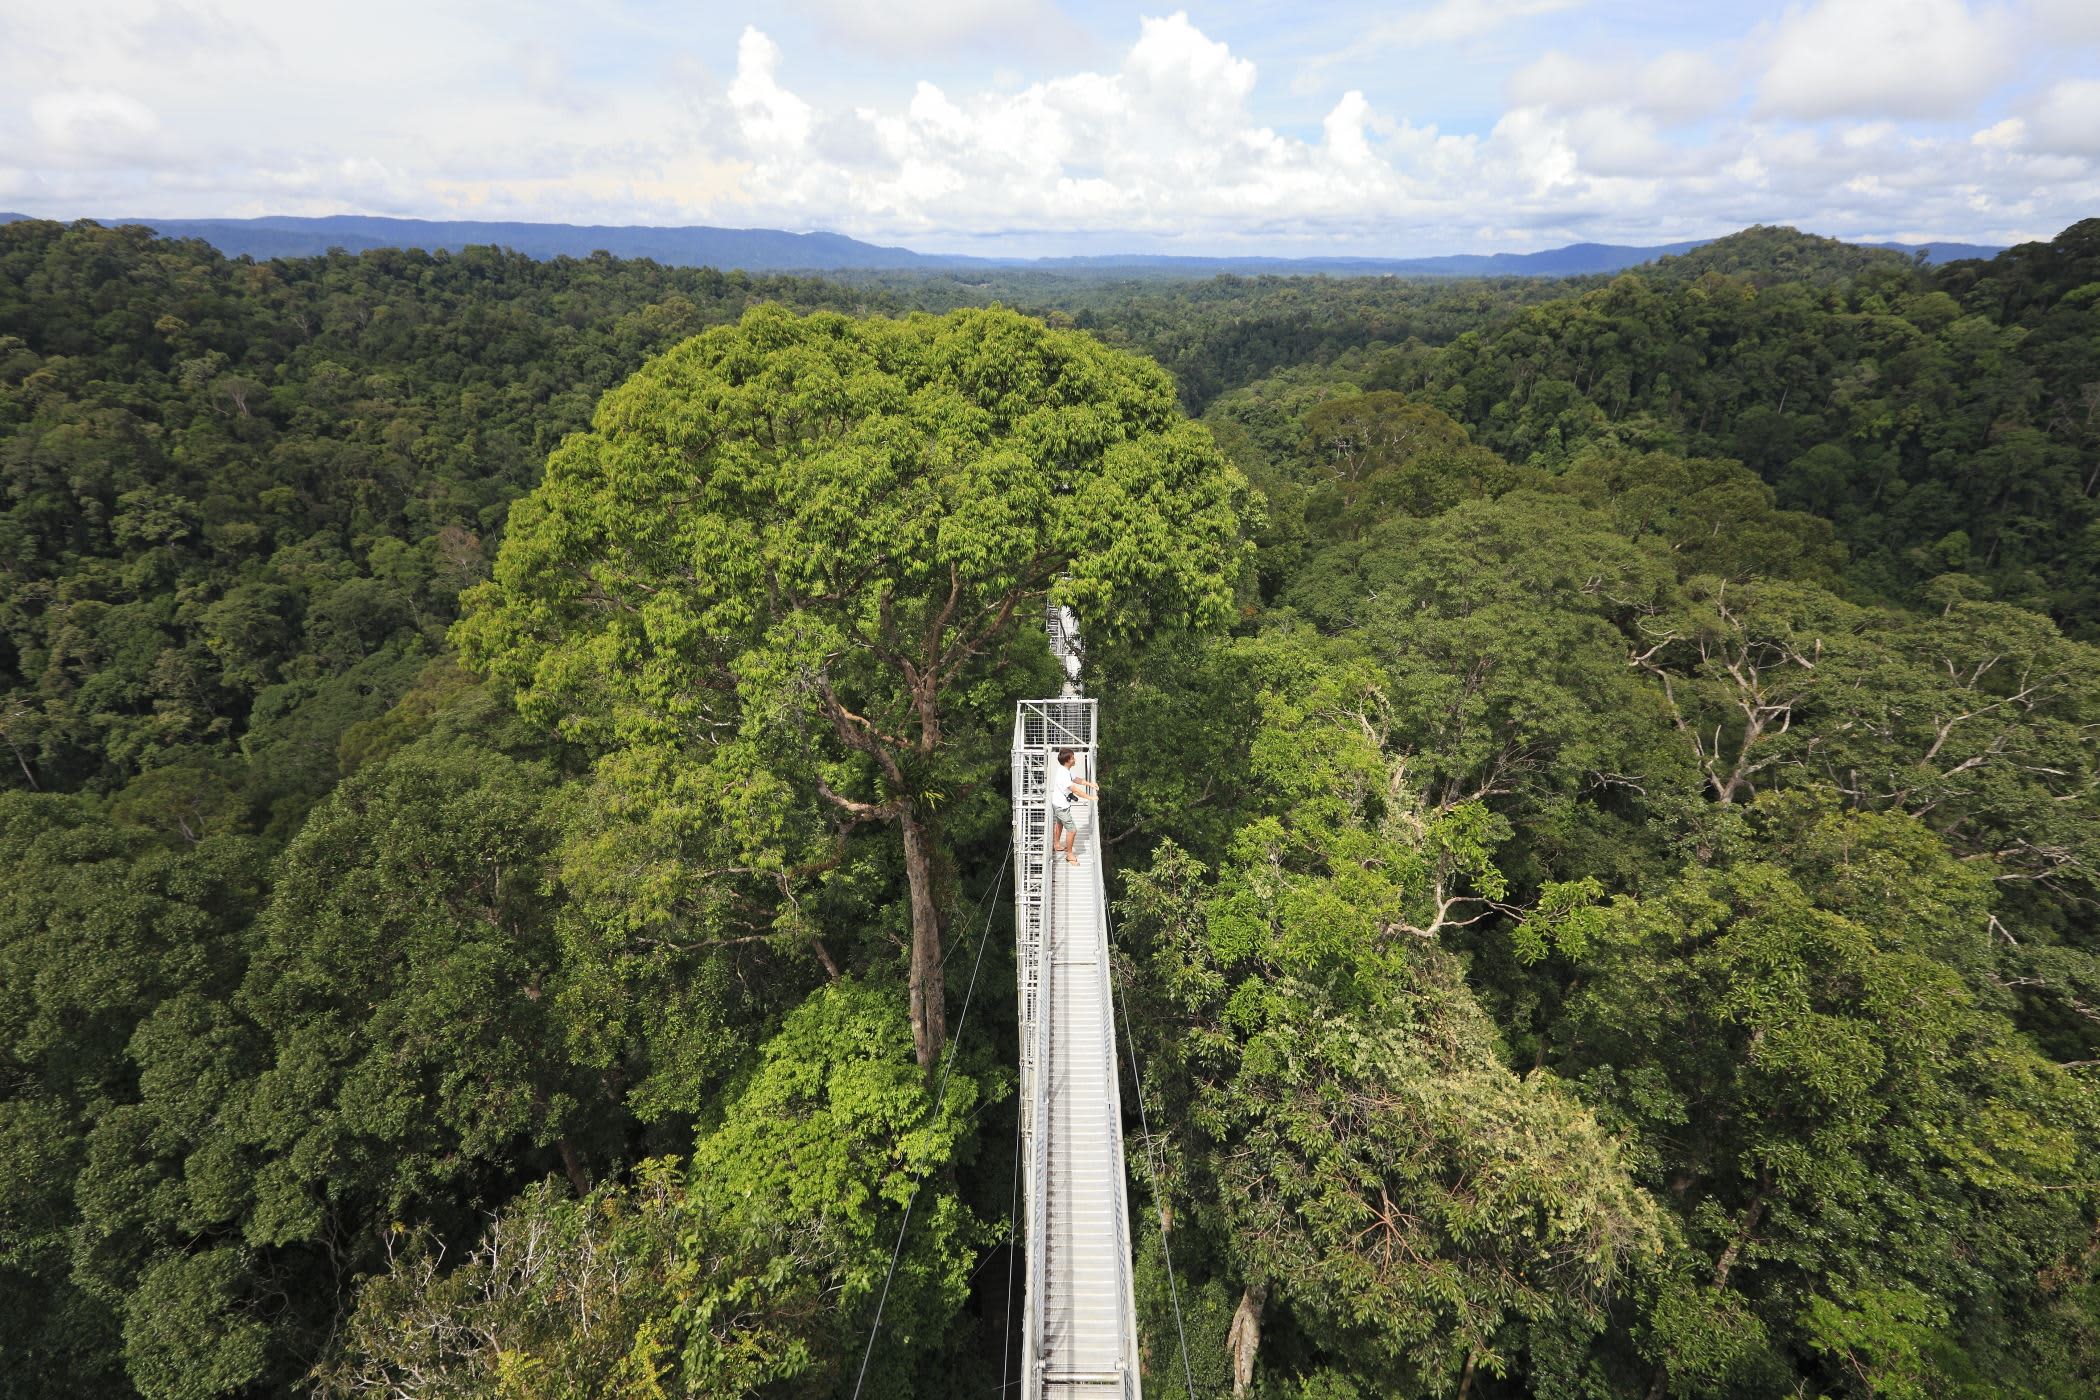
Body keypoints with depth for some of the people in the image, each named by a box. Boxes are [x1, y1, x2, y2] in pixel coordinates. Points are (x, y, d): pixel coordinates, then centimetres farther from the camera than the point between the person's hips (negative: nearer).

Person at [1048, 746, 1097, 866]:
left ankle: (1057, 845, 51)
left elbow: (1076, 780, 13)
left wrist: (1090, 784, 5)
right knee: (1072, 830, -3)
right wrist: (1091, 798, -27)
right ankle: (1070, 855, 10)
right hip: (1061, 806, -11)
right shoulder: (1063, 774, -32)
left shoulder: (1065, 770, -1)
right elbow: (1075, 790, -33)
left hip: (1058, 803, 11)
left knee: (1059, 824, 30)